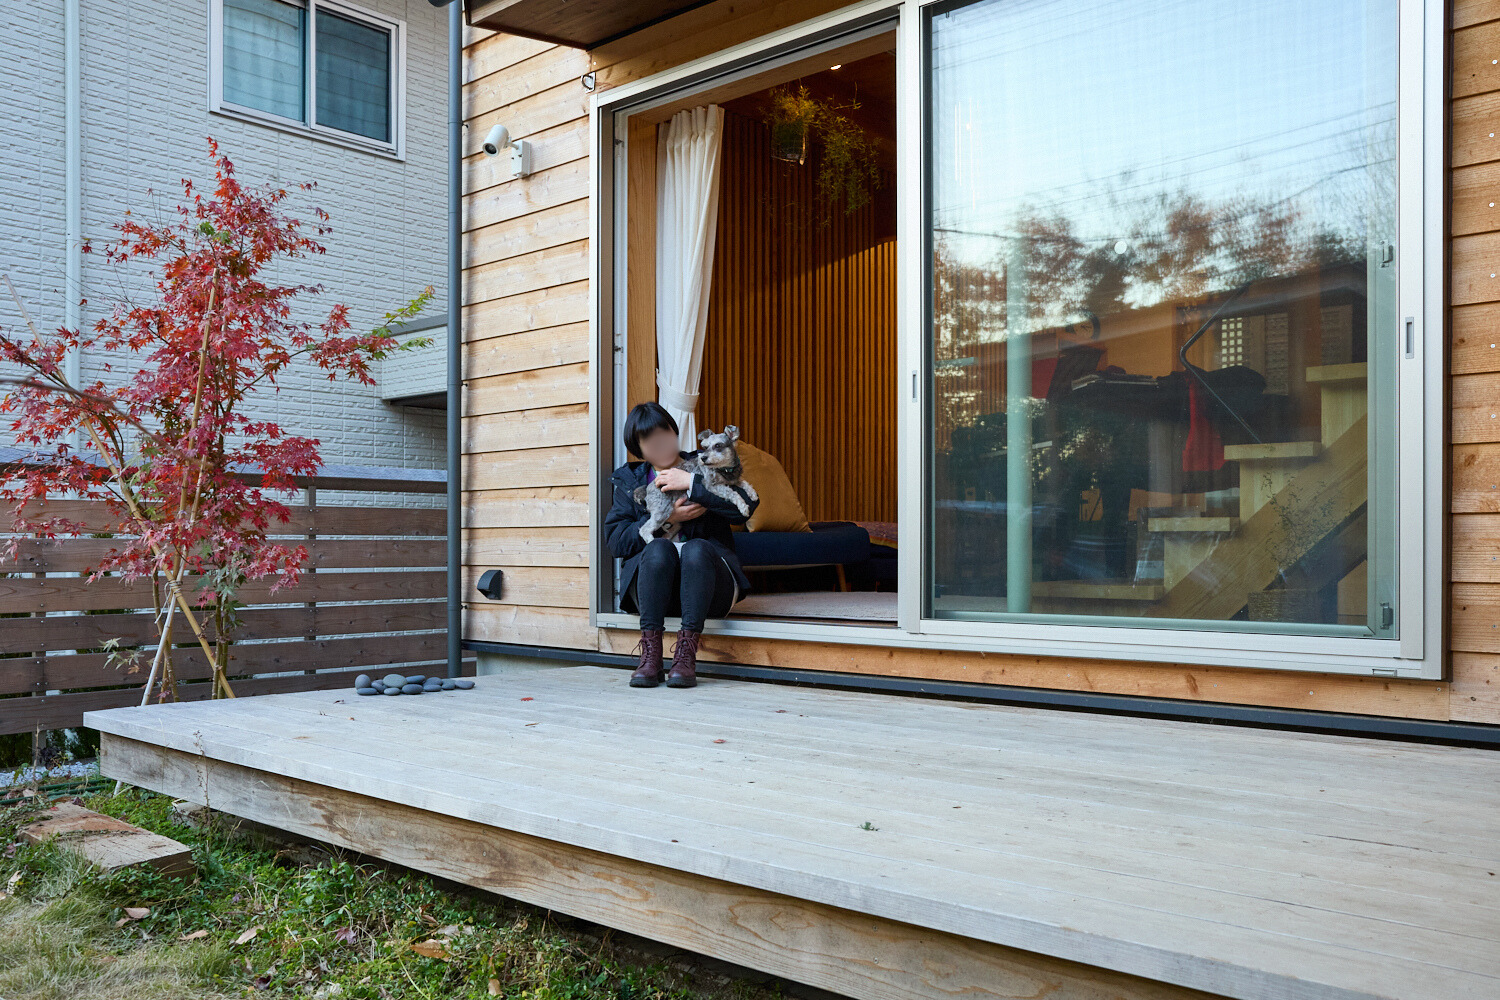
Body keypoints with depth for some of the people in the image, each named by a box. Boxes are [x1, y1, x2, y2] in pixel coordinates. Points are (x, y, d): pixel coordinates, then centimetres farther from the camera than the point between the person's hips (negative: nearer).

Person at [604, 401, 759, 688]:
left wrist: (691, 483, -11)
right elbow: (615, 540, 1)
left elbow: (746, 506, -7)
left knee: (696, 548, -32)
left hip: (707, 584, -1)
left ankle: (686, 654, -38)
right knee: (659, 548, -30)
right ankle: (650, 653, -34)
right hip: (652, 589, 1)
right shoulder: (629, 481, 17)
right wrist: (664, 520, -10)